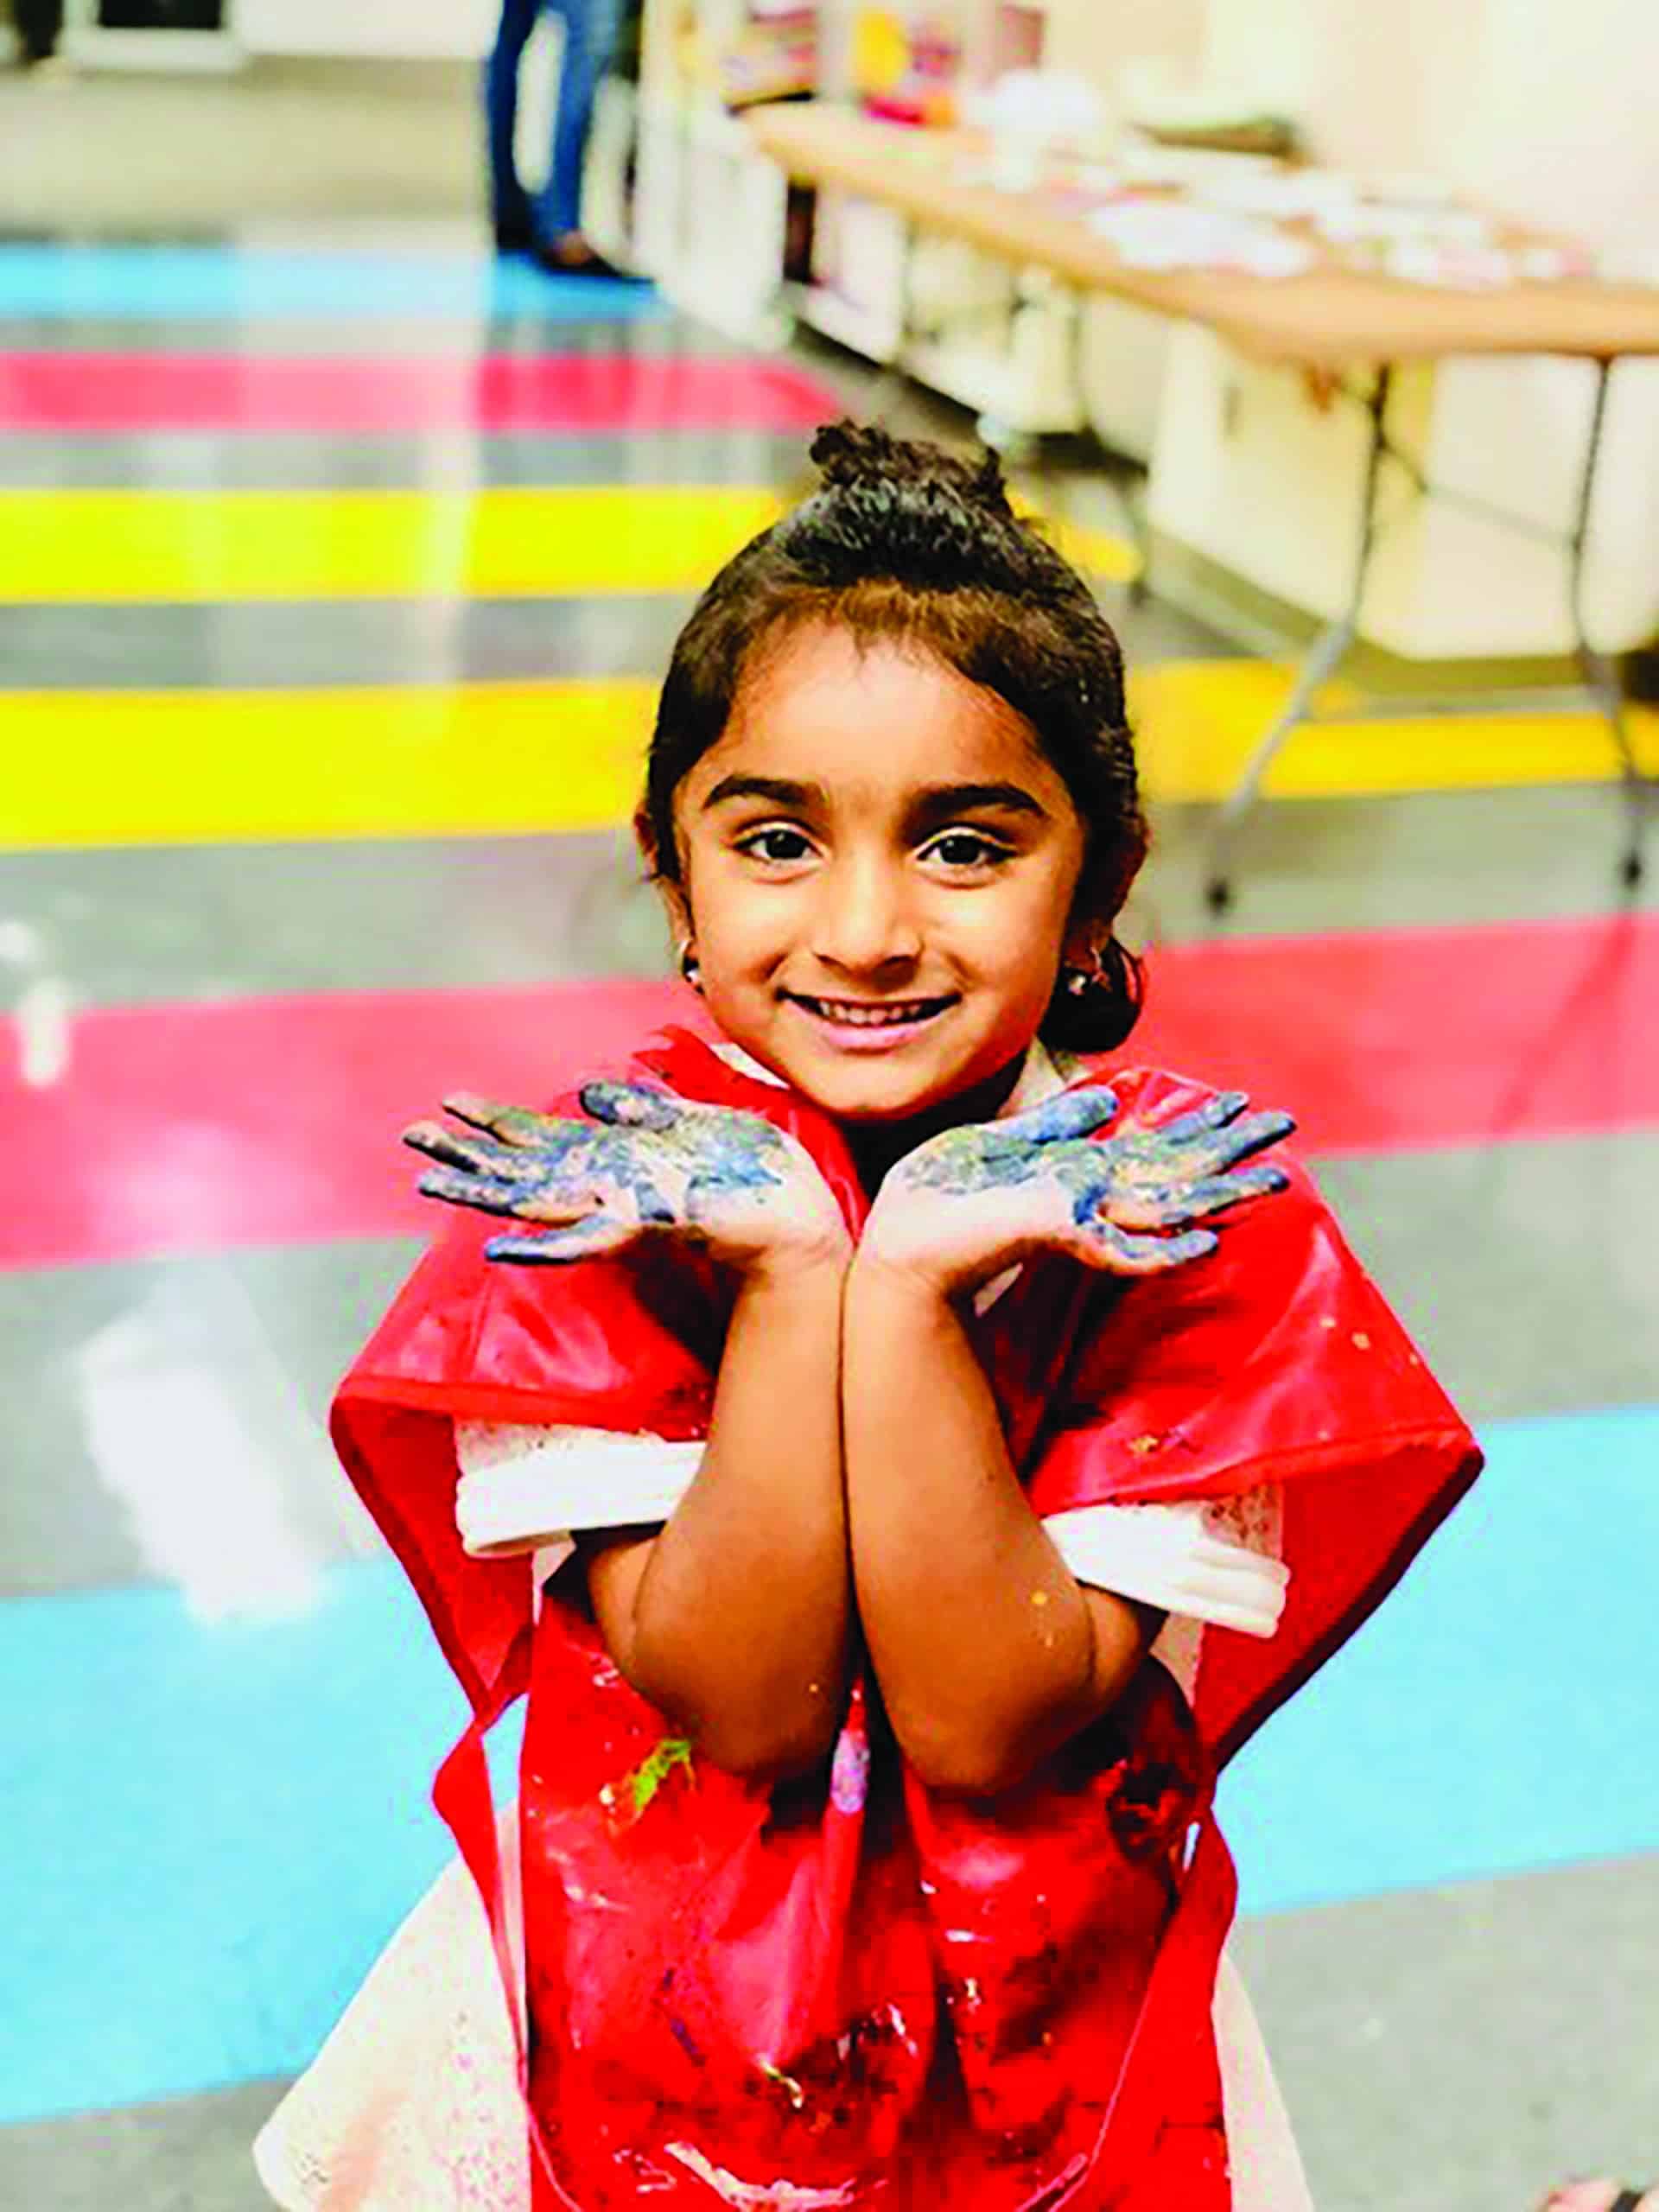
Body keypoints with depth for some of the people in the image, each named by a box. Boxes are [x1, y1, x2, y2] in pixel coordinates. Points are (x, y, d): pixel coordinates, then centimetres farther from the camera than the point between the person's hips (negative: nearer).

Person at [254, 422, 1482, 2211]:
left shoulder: (1187, 1213, -11)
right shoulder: (601, 1189, -10)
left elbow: (991, 1730, -18)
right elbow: (743, 1706, -17)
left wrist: (911, 1279, -24)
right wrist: (792, 1270, -24)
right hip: (653, 1979, 0)